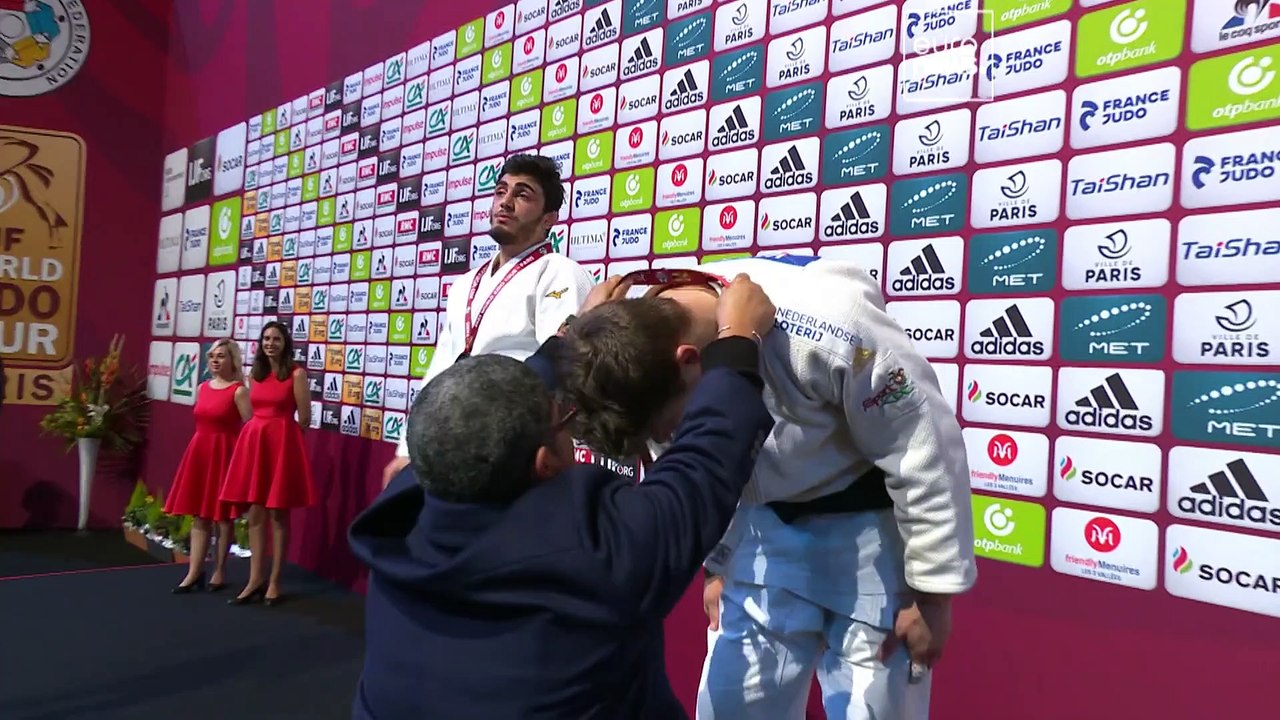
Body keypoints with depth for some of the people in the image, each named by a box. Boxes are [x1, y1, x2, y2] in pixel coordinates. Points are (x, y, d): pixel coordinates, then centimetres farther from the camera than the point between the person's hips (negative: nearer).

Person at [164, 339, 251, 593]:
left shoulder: (239, 391, -9)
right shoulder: (202, 388, 11)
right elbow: (202, 421, 18)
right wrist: (202, 447, 13)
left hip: (224, 454, -6)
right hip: (199, 452, 6)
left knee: (223, 516, 3)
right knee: (199, 516, 8)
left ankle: (218, 572, 13)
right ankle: (194, 573, 13)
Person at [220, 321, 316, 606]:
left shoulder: (296, 373, -5)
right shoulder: (255, 373, 13)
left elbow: (304, 419, -7)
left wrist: (278, 432, 4)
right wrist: (261, 432, 11)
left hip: (282, 443, -6)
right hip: (253, 442, 6)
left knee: (278, 513, 0)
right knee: (255, 513, 7)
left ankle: (274, 581, 8)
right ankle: (255, 579, 13)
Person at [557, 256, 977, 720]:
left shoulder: (827, 328, -35)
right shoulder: (649, 342, -16)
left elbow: (927, 452, -21)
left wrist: (932, 593, -12)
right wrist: (717, 565, 13)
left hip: (869, 522, -5)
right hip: (768, 523, 5)